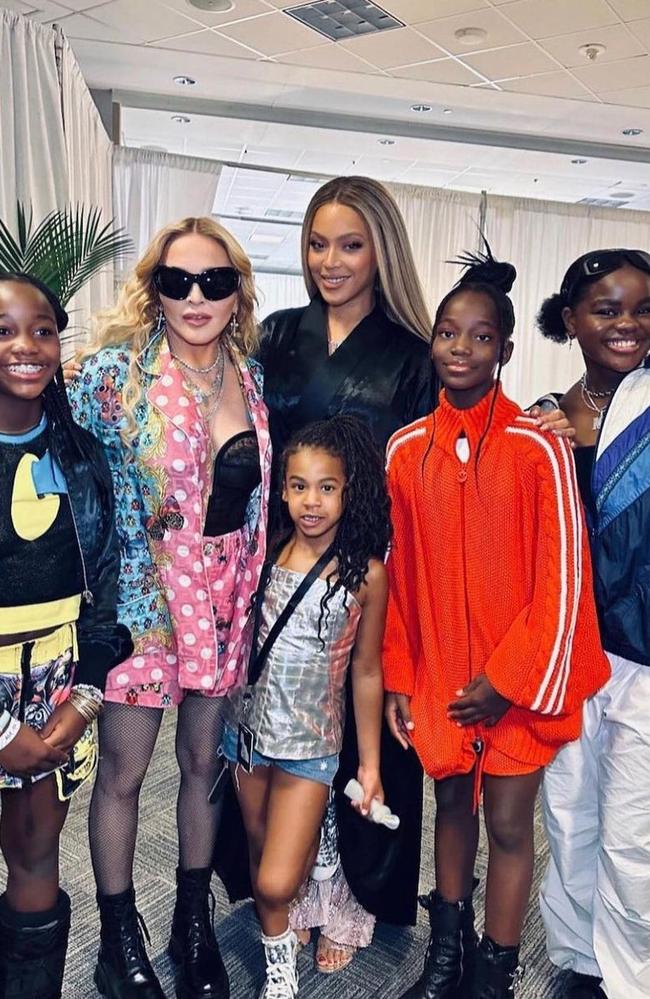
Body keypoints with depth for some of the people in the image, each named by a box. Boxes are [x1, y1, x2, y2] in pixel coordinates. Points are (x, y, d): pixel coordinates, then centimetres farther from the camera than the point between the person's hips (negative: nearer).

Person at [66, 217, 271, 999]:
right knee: (122, 773, 9)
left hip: (227, 597, 4)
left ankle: (194, 923, 39)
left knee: (203, 760, 17)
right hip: (143, 594, -3)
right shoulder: (115, 368, -12)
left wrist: (253, 587, 10)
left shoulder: (252, 374, 1)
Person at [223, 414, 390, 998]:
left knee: (276, 883, -9)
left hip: (310, 742, -3)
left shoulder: (365, 573, -12)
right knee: (260, 849, 19)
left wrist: (370, 763, 0)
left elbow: (366, 671, -5)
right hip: (248, 726, 4)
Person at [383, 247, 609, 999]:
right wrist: (397, 674, 3)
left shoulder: (539, 448, -13)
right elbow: (396, 572, 2)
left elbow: (562, 578, -12)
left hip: (517, 678, -3)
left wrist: (508, 680, -11)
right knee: (451, 802, 20)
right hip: (436, 674, 4)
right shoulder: (406, 449, -2)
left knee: (508, 824, 9)